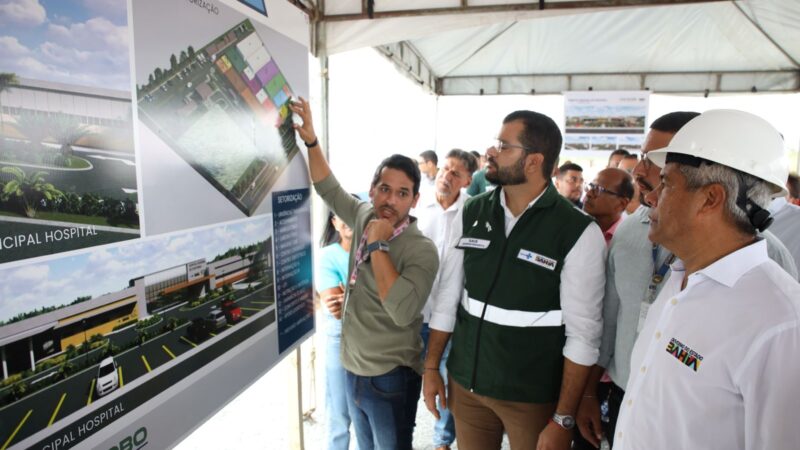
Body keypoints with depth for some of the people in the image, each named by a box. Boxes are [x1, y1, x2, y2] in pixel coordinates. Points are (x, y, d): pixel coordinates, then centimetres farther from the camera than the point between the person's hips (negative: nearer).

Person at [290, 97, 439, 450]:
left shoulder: (421, 250, -21)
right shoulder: (363, 217, -2)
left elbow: (403, 312, -32)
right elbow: (328, 188, 11)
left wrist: (378, 245, -30)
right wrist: (311, 140, 0)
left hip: (390, 377, -6)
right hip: (353, 368, 6)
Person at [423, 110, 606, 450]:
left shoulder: (579, 232, -16)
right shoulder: (470, 213, -3)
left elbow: (583, 334, -12)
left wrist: (563, 419, -11)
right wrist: (431, 366, 5)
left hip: (534, 396, -3)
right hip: (465, 382, 4)